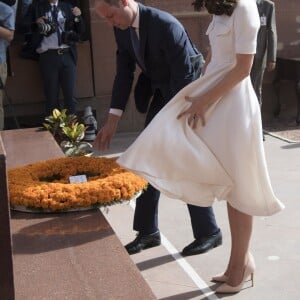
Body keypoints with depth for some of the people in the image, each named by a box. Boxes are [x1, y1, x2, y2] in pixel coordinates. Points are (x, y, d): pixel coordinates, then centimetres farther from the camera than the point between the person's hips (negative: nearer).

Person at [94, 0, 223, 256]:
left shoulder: (165, 25, -28)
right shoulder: (122, 29, -5)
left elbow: (184, 77, -27)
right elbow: (124, 73, 0)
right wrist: (113, 120, -5)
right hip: (162, 93, 7)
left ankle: (209, 232, 11)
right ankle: (148, 232, 16)